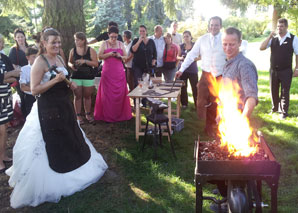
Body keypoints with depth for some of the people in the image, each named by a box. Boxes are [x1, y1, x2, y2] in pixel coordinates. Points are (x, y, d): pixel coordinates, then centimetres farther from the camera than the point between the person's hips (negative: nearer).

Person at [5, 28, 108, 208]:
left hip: (64, 105, 8)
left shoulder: (60, 58, 7)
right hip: (48, 109, -8)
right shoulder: (40, 62, -17)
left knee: (69, 138, 20)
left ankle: (70, 169, 42)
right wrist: (55, 80, -28)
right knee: (52, 143, 3)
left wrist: (69, 84, 0)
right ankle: (52, 181, 20)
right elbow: (34, 90, -20)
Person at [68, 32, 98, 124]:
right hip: (76, 77, 1)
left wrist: (85, 61, -18)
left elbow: (96, 63, -7)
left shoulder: (91, 50, -2)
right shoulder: (73, 50, 4)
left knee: (87, 96, 8)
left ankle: (88, 114, 22)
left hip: (88, 77, -1)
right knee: (77, 96, 3)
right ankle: (78, 115, 12)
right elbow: (69, 62, 16)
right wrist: (71, 65, -8)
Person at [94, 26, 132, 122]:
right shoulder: (104, 44, 4)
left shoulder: (121, 44, 11)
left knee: (120, 92, -1)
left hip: (119, 72, 2)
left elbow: (126, 57, 12)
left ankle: (120, 114, 9)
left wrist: (120, 56, -8)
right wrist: (109, 54, -15)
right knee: (107, 93, -4)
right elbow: (99, 56, -2)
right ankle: (107, 115, 3)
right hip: (108, 72, -2)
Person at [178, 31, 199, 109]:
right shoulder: (181, 46, 9)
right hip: (183, 69, 3)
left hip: (193, 69, -3)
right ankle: (184, 104, 18)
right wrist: (181, 58, -7)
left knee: (195, 87, -7)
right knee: (183, 87, 6)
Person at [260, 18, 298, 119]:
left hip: (286, 71, -3)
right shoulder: (273, 38, 3)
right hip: (273, 70, 3)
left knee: (285, 92, 4)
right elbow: (261, 48, -5)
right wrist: (269, 37, -13)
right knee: (274, 91, 15)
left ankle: (284, 112, 17)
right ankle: (274, 108, 34)